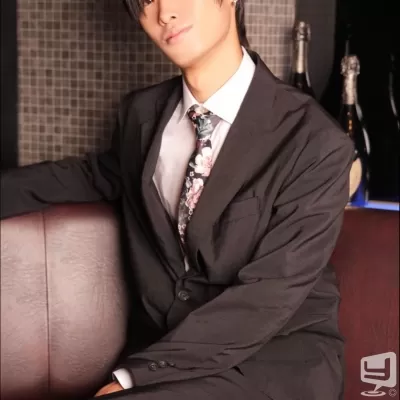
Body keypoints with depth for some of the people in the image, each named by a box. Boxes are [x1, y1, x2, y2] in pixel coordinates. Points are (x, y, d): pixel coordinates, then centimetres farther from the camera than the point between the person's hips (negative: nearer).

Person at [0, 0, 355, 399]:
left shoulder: (316, 142, -12)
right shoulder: (141, 114, 5)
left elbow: (267, 297, -17)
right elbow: (97, 174, 26)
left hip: (278, 357, -5)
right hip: (166, 348, 5)